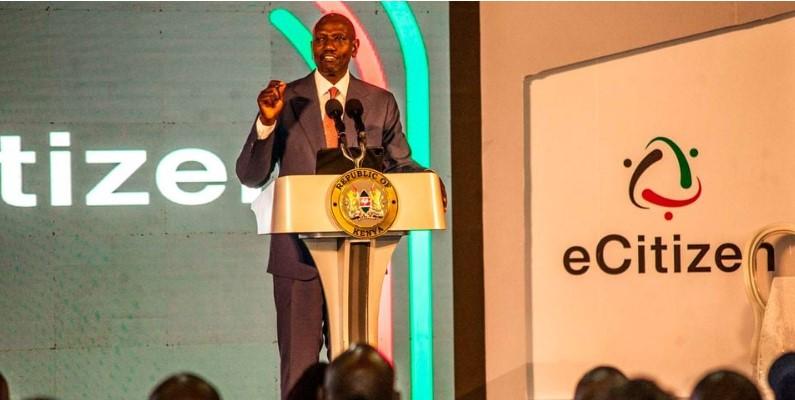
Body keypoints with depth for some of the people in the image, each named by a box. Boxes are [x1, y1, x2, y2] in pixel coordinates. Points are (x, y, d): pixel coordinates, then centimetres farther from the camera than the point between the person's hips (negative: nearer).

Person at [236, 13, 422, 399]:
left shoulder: (381, 103, 7)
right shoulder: (285, 99, 2)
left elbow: (400, 165, 14)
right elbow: (250, 176, -1)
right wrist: (266, 122, -17)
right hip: (299, 255, -1)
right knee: (298, 366, 2)